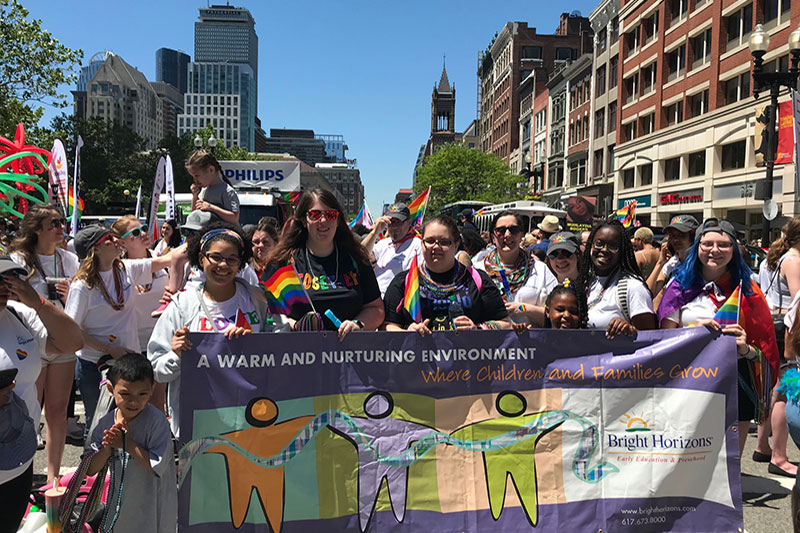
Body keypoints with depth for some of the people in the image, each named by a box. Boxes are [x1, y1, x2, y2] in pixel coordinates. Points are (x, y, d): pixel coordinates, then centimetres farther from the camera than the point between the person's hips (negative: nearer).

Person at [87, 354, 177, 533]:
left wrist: (127, 443, -25)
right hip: (119, 503, 5)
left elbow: (158, 466, -24)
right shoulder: (105, 422, -5)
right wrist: (107, 448, -20)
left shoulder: (156, 421, -20)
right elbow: (90, 470, -2)